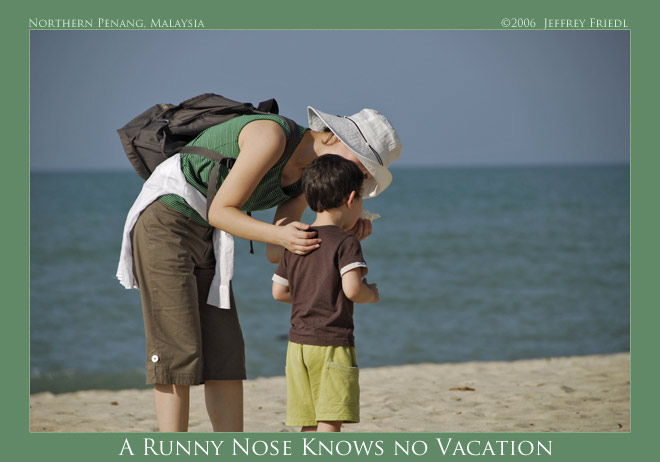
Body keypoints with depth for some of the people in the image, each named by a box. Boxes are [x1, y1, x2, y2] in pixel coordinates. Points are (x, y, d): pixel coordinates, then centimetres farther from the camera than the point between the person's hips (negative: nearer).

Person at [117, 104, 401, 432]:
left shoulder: (305, 176, 4)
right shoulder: (271, 135, -23)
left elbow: (275, 252, 2)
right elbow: (220, 211, -21)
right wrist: (281, 235, -33)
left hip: (204, 238, 9)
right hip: (164, 223, -9)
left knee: (225, 353, 3)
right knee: (177, 351, -11)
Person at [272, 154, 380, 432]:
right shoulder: (345, 243, -10)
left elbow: (279, 292, 14)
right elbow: (352, 289, -22)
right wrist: (372, 294, -2)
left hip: (298, 343, 7)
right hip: (332, 343, -7)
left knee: (310, 423, 13)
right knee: (330, 421, -6)